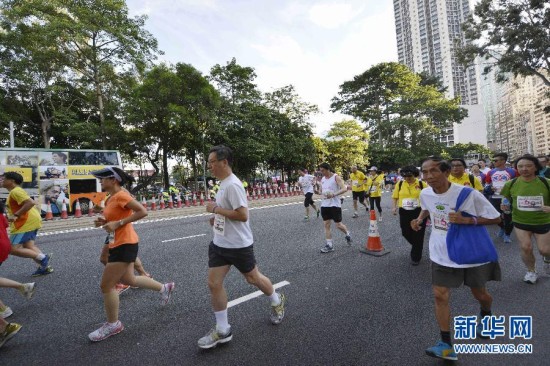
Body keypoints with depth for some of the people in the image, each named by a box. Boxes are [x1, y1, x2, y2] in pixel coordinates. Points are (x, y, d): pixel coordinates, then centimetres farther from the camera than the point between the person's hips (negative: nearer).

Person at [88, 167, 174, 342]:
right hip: (119, 244, 10)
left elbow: (142, 211, -26)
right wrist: (104, 222, 4)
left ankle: (113, 324, 20)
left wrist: (118, 223, -25)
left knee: (106, 286, 0)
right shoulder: (113, 198, 11)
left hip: (125, 245, -10)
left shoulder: (121, 195, -17)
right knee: (129, 280, 21)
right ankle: (164, 288, 37)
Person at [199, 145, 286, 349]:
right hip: (219, 244, 9)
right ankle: (222, 330, 22)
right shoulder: (223, 183, 8)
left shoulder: (233, 185, -22)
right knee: (213, 284, 6)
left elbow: (243, 215, -28)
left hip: (238, 245, -8)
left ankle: (277, 302, 42)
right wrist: (217, 217, 8)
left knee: (253, 278, 13)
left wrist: (216, 209, -21)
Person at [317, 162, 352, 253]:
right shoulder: (322, 179, 11)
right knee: (326, 225, 4)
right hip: (324, 205, 6)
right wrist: (319, 192, -3)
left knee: (338, 225, 1)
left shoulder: (336, 177, -9)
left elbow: (344, 189, -19)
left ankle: (348, 234, 32)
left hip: (335, 205, -6)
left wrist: (334, 194, -31)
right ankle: (329, 245, 11)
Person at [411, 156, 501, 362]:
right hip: (441, 254, 3)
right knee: (440, 295, -2)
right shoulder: (425, 194, -9)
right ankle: (446, 345, 9)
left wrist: (467, 220, -30)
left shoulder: (468, 194, -23)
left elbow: (496, 218, -15)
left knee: (480, 294, 20)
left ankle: (486, 316, 56)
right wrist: (419, 219, -5)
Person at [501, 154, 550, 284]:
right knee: (526, 248, -2)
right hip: (520, 221, 0)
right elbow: (505, 200, 5)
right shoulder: (510, 184, -11)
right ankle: (531, 271, 26)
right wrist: (505, 206, -15)